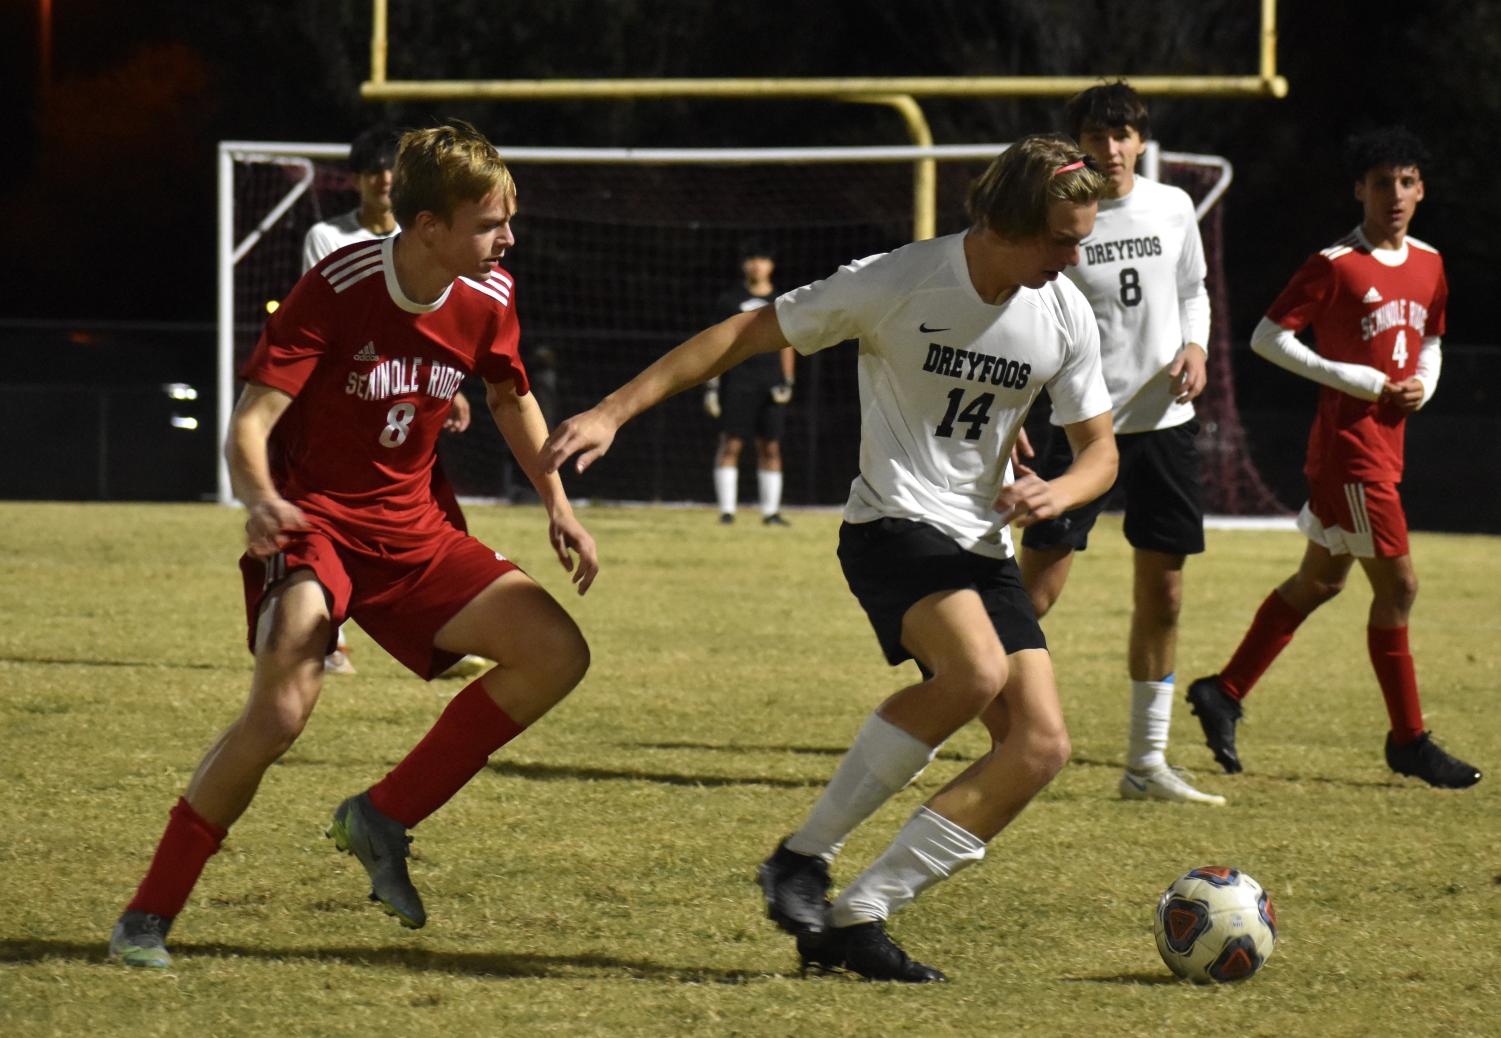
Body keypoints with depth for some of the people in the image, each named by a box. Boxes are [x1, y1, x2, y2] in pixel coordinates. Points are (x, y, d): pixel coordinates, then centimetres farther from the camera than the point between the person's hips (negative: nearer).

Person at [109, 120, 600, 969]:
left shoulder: (488, 298, -3)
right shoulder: (336, 292, -20)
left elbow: (512, 397, 19)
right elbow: (249, 423, -25)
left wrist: (558, 506, 11)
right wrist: (260, 499, -45)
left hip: (408, 531, 7)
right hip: (311, 520, -7)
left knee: (558, 653, -7)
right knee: (282, 710, -29)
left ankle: (384, 819, 4)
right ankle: (147, 920, -14)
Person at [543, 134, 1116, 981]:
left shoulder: (1065, 315, -1)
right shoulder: (895, 284, -15)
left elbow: (1101, 451, 10)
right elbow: (745, 335, -8)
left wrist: (1059, 493, -15)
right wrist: (613, 412, -13)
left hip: (985, 547, 6)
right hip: (894, 524, -6)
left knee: (1040, 745, -11)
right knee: (976, 671, -34)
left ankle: (856, 919, -7)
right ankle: (807, 855, -16)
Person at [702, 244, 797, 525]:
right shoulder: (728, 301, 4)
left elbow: (787, 344, 16)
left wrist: (788, 381, 5)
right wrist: (710, 384, -3)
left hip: (772, 383, 2)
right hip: (737, 381, -2)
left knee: (771, 447, 3)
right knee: (730, 444, -7)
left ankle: (771, 511, 7)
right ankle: (726, 510, -5)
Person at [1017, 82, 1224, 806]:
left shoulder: (1172, 208, 6)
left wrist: (1195, 346, 0)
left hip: (1165, 421, 4)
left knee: (1161, 595, 6)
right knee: (1035, 590, -11)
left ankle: (1146, 761, 15)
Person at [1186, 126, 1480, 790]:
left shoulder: (1428, 264, 11)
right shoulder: (1335, 266, -12)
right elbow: (1267, 338, -12)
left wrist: (1423, 384, 2)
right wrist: (1353, 380, -17)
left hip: (1387, 444, 8)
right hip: (1348, 444, -8)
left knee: (1320, 581, 15)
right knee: (1397, 584, -7)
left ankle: (1224, 692, 26)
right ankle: (1408, 740, 1)